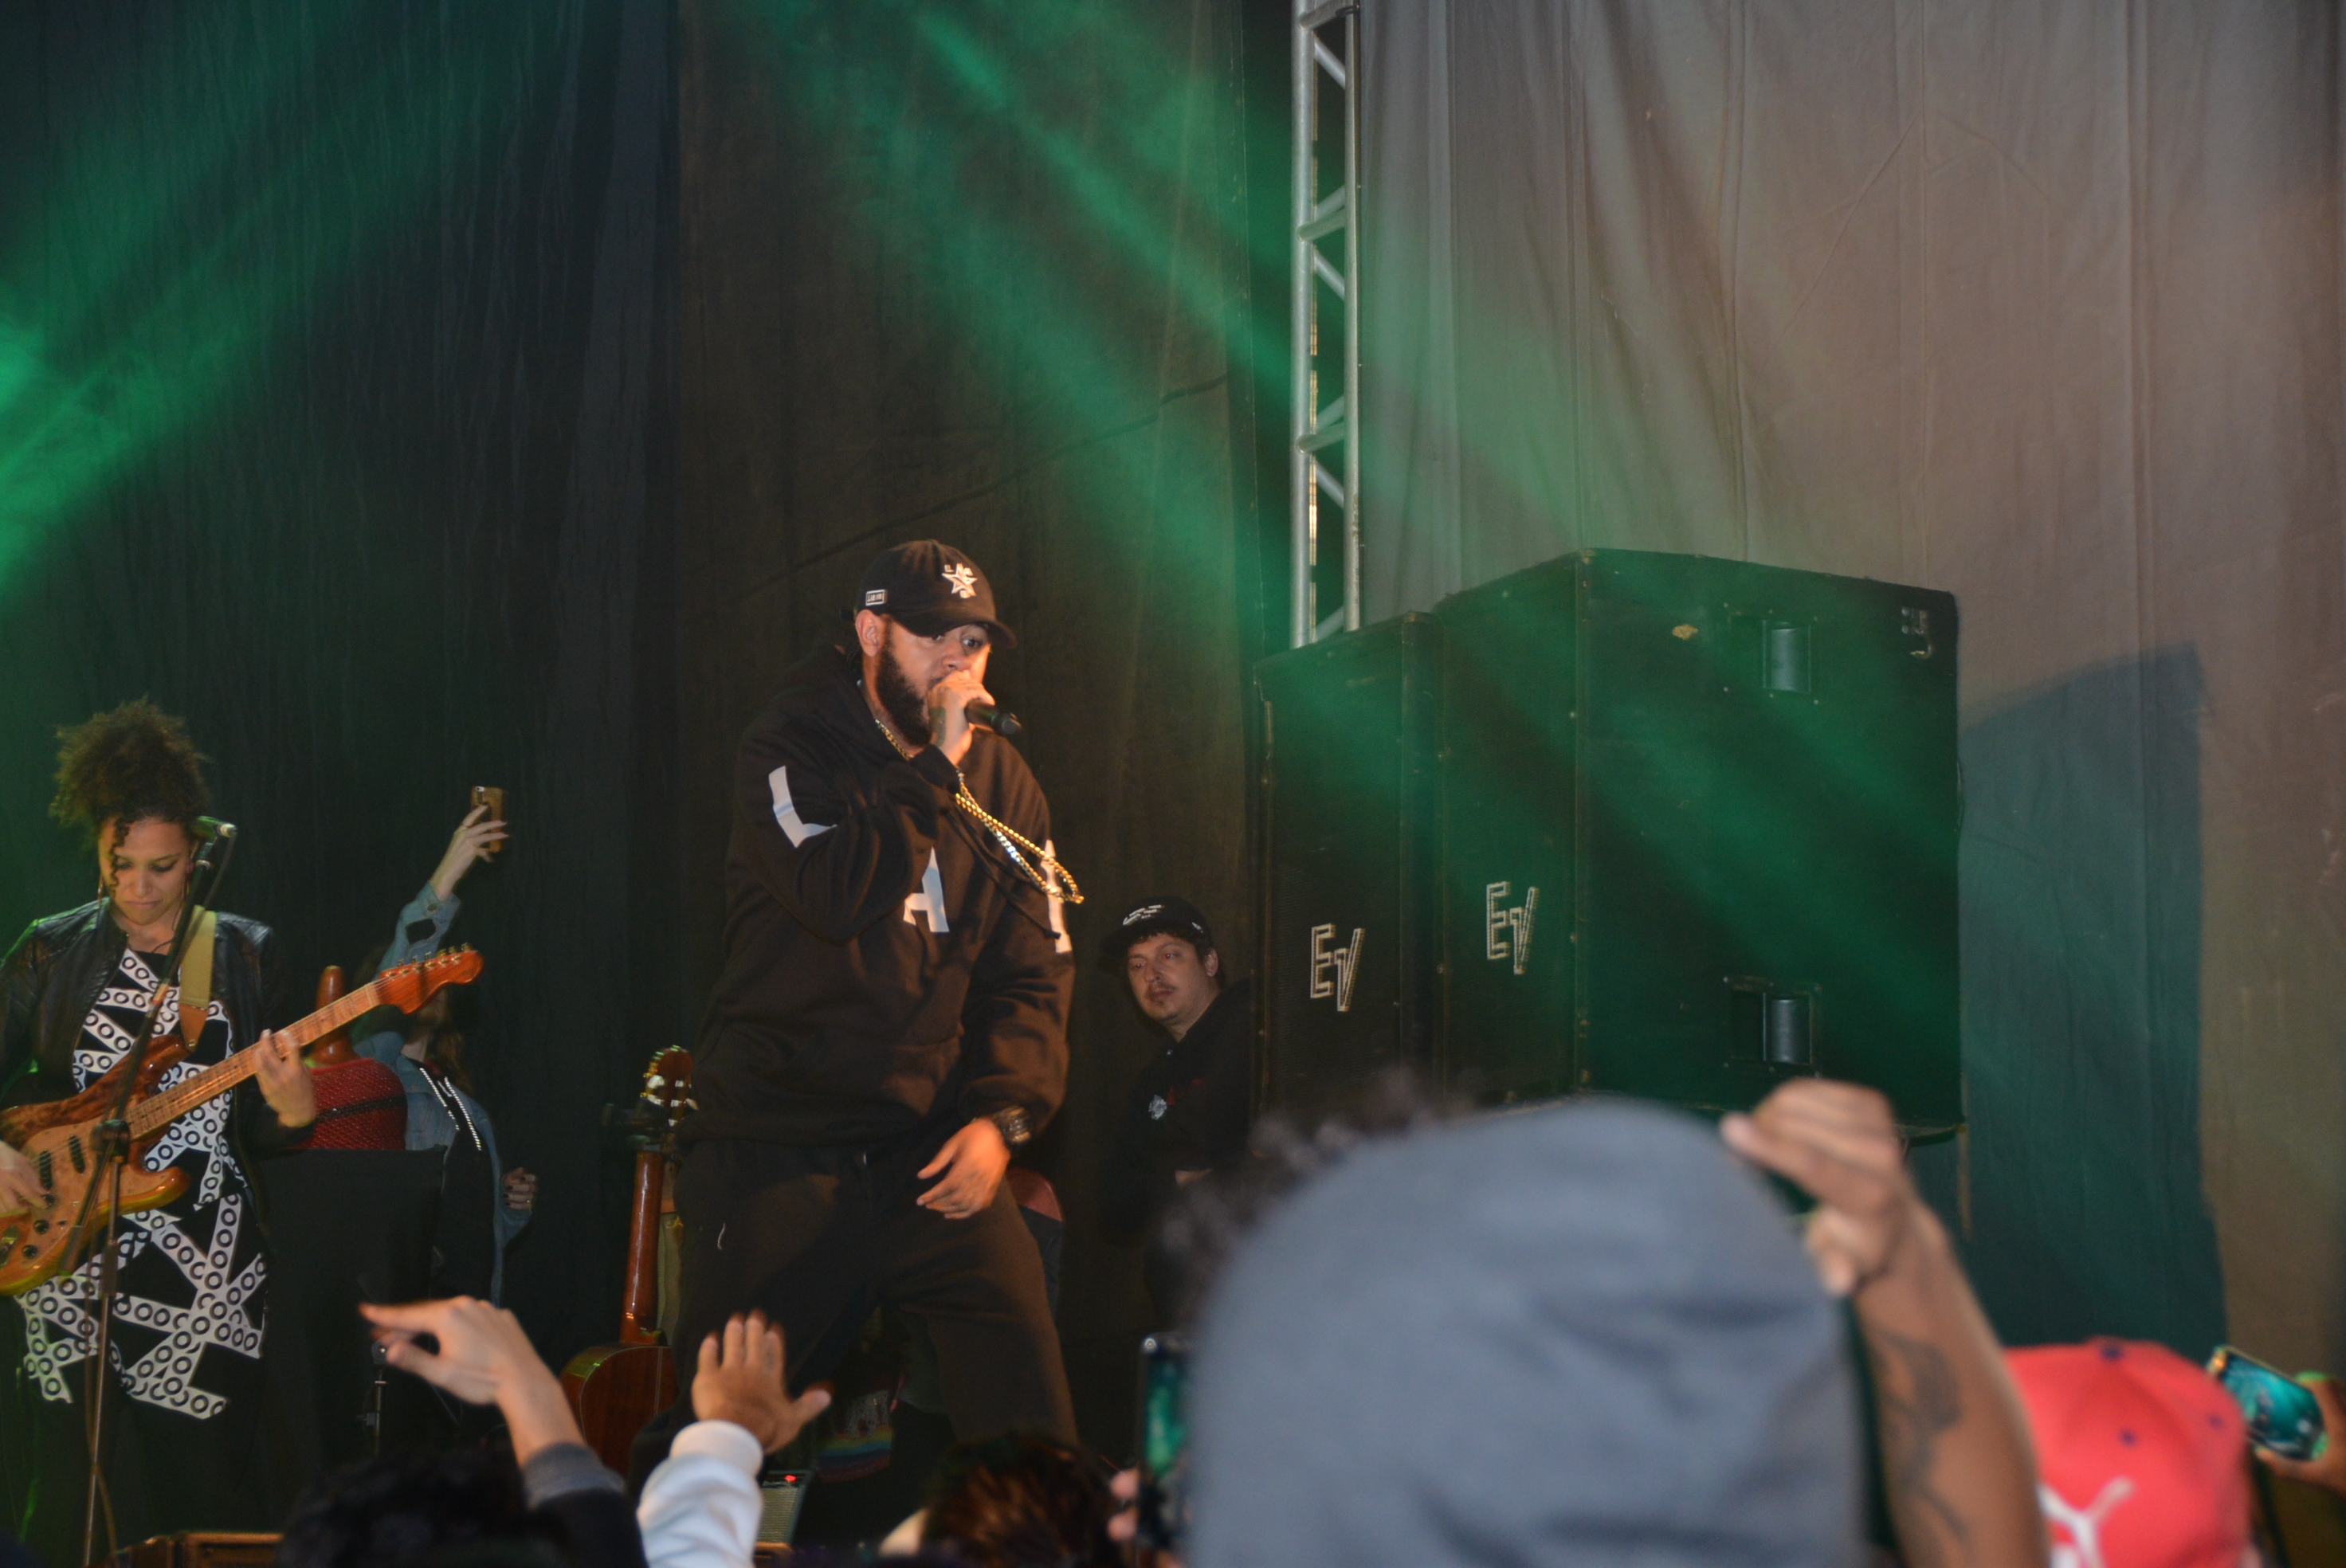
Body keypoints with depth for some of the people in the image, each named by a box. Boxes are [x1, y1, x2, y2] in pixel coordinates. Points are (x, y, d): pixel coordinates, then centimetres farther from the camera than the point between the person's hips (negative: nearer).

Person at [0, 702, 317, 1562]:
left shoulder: (244, 955, 6)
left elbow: (261, 1129, 6)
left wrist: (290, 1110, -16)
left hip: (209, 1264, 0)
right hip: (71, 1261, 0)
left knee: (201, 1481, 0)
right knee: (84, 1489, 0)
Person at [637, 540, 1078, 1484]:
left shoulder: (1004, 786, 12)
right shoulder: (789, 753, -1)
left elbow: (1036, 973, 9)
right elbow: (842, 896, -20)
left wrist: (1002, 1116, -5)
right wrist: (935, 769, -14)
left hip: (936, 1154, 3)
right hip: (780, 1150, -3)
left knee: (1032, 1425, -8)